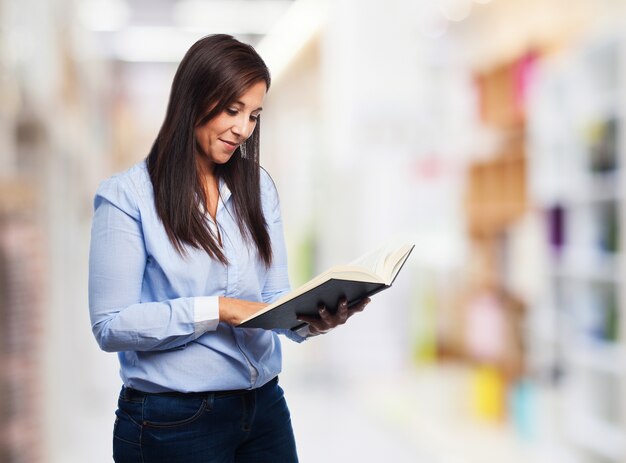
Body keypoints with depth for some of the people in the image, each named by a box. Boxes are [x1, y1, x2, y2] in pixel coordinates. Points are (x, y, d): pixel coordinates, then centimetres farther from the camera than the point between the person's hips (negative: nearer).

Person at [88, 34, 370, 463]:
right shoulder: (127, 195, -9)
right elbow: (111, 325, -13)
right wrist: (215, 309, -21)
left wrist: (310, 319, -16)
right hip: (173, 422, -5)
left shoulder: (258, 186, 6)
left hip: (264, 407, 5)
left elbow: (274, 297, 5)